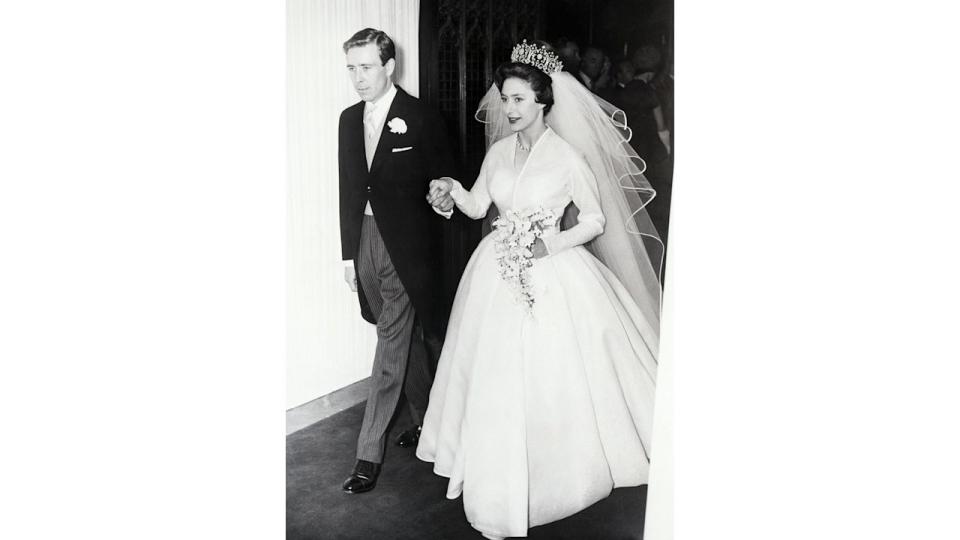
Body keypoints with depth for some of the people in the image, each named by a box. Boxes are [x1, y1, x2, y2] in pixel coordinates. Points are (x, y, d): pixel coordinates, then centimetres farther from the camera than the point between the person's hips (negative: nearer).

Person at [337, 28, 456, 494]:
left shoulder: (422, 119, -8)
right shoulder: (350, 119, 10)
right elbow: (349, 189, 11)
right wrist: (349, 253, 10)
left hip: (406, 242, -6)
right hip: (366, 237, 6)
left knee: (393, 343, -3)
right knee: (406, 337, 17)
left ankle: (369, 452, 4)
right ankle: (425, 418, 34)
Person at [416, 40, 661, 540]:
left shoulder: (566, 155, -10)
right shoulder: (499, 152, 6)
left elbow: (596, 221, -6)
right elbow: (476, 207, 12)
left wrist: (549, 243, -18)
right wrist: (452, 189, -8)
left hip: (552, 275, -5)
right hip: (500, 274, 5)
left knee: (553, 376, 1)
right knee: (497, 377, 10)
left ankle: (565, 468, 23)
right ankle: (503, 472, 29)